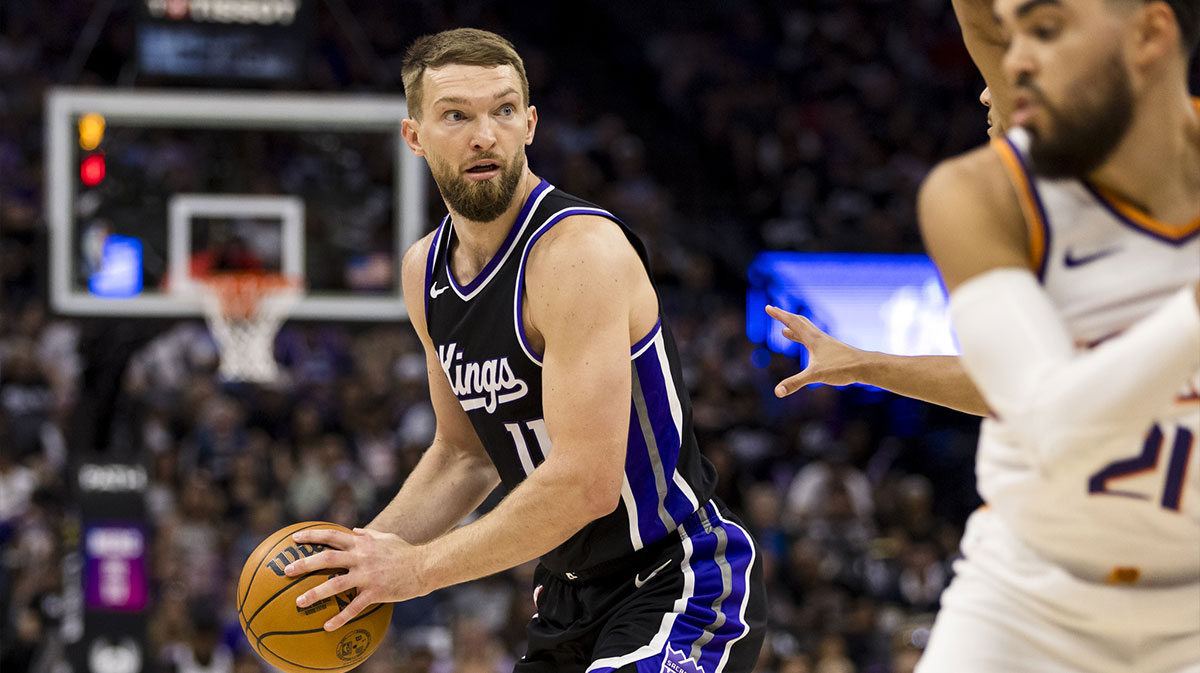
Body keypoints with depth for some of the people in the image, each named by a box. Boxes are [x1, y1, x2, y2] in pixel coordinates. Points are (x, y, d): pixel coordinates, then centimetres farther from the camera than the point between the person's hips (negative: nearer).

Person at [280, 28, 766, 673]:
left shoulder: (580, 250, -21)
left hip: (681, 588, -8)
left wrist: (418, 567, -21)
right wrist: (363, 553, 2)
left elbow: (586, 482, -28)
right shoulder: (426, 270, 5)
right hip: (571, 595, 8)